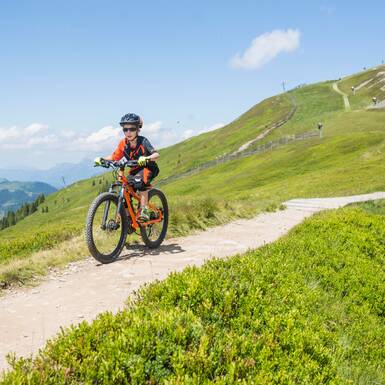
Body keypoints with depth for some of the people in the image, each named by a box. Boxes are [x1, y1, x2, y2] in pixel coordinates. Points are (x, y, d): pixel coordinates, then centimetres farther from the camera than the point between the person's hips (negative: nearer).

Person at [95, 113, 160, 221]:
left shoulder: (143, 141, -23)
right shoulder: (123, 143, -10)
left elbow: (156, 154, -35)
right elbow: (114, 157, -3)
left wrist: (146, 158, -55)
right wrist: (102, 159, -20)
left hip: (149, 168, -5)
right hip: (135, 170, 5)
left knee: (140, 181, -35)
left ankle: (144, 209, -28)